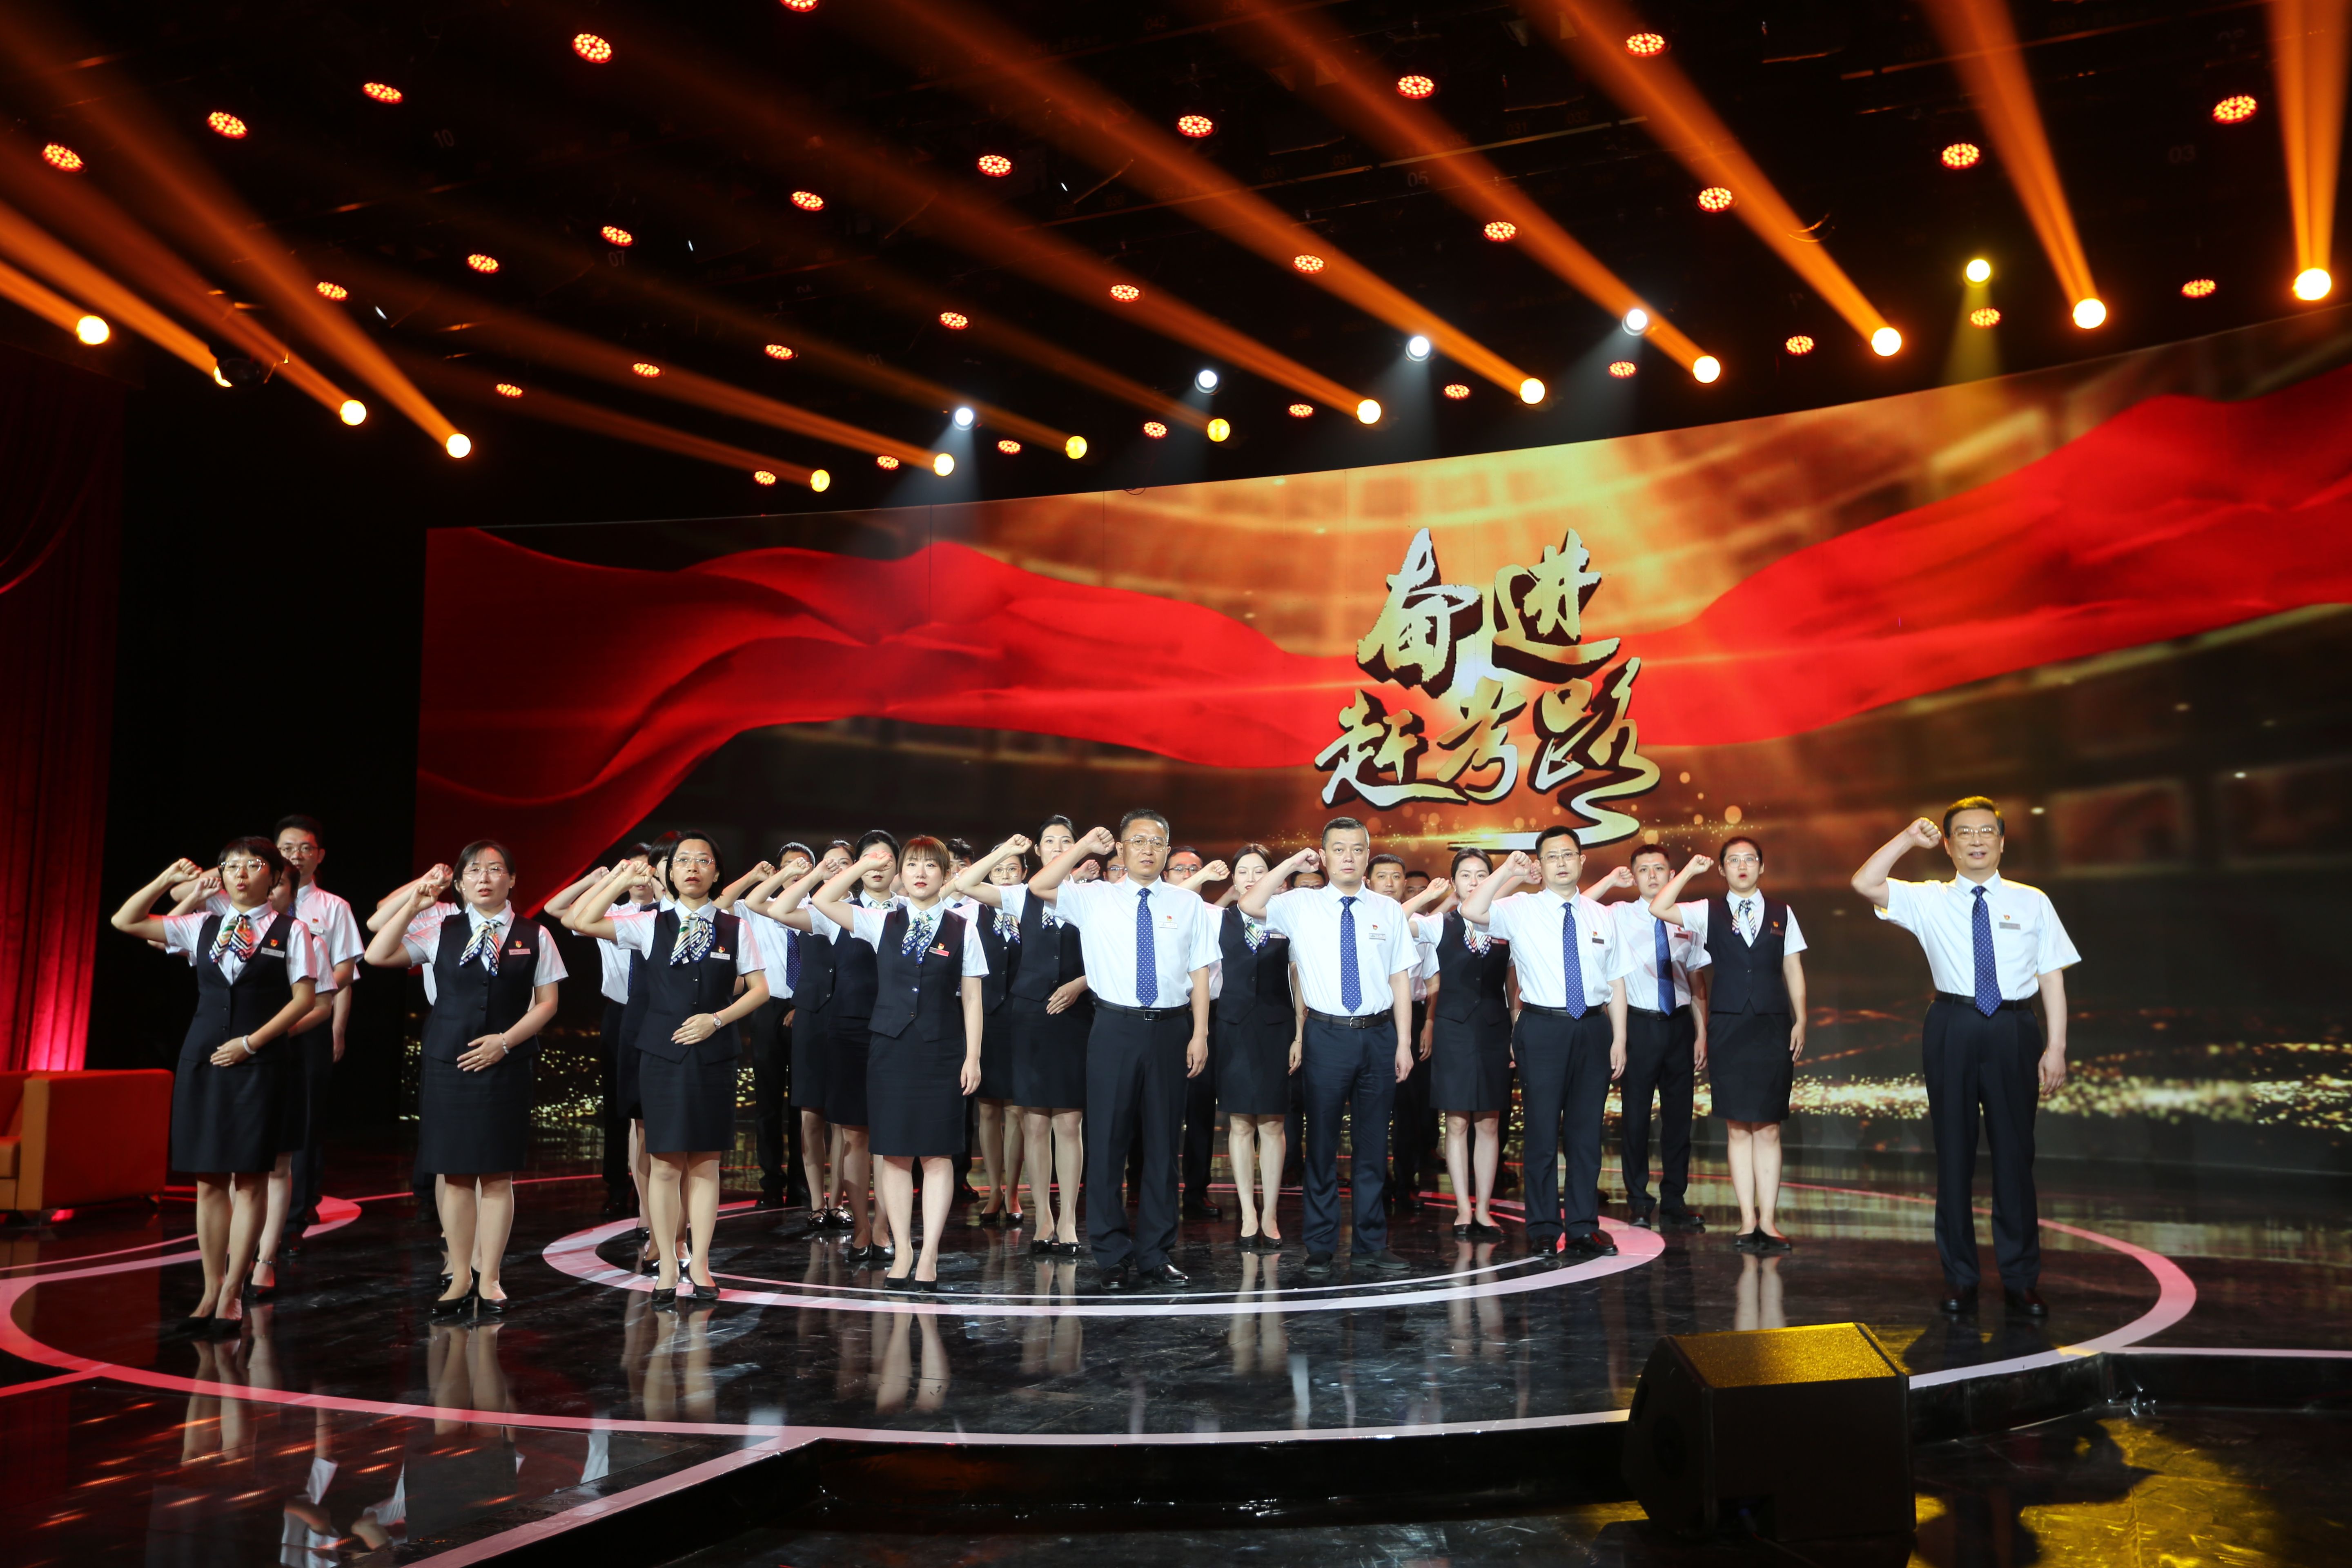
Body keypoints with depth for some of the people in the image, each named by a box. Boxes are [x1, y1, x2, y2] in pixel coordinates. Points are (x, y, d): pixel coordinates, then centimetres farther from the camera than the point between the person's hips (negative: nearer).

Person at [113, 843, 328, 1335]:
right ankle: (212, 1290, 15)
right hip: (203, 1059, 4)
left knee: (250, 1179, 0)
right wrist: (167, 880, 0)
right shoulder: (202, 927, 12)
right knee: (209, 1180, 7)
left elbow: (304, 999, -4)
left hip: (259, 1064, -4)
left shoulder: (291, 932, 1)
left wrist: (250, 1042, -10)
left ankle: (232, 1293, 7)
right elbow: (125, 921, 12)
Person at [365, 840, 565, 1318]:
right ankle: (461, 1276, 18)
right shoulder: (440, 930, 6)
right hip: (446, 1063, 1)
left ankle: (488, 1279, 13)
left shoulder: (534, 937, 4)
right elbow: (377, 956, 0)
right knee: (454, 1173, 5)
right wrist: (413, 907, -8)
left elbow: (547, 1001, 4)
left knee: (497, 1174, 2)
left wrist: (505, 1041, -8)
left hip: (505, 1065, -1)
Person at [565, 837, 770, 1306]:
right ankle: (668, 1270, 11)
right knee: (665, 1162, 1)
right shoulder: (650, 925, 4)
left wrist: (717, 1019, -7)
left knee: (705, 1162, 5)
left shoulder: (735, 929, 5)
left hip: (714, 1053, 1)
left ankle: (700, 1266, 13)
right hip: (662, 1052, 0)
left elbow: (759, 988, 6)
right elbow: (580, 921, -3)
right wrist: (619, 880, -4)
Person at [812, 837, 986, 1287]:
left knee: (937, 1155, 0)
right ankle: (903, 1250, 14)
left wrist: (972, 1057, -2)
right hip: (891, 1049, 2)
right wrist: (866, 863, 0)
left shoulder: (962, 929, 3)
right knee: (894, 1154, 4)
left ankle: (930, 1254, 7)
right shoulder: (881, 924, 7)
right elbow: (823, 901, -2)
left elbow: (971, 998, 2)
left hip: (942, 1053, -1)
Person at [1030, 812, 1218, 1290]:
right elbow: (1038, 886, -8)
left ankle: (1155, 1252, 20)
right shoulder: (1095, 898, 5)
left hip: (1170, 1028, 1)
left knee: (1163, 1142, 8)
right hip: (1116, 1028, -1)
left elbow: (1200, 973, 5)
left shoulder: (1189, 904, 8)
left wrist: (1200, 1034, -2)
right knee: (1108, 1140, 1)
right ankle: (1114, 1254, 13)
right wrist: (1085, 845, -5)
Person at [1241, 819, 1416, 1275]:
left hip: (1379, 1035, 2)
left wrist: (1403, 1044, 1)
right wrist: (1293, 863, -8)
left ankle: (1370, 1243, 22)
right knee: (1322, 1142, 6)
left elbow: (1401, 979, 6)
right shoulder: (1301, 905, 1)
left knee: (1373, 1142, 10)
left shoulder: (1389, 911, 7)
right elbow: (1250, 904, -15)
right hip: (1327, 1035, -2)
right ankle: (1320, 1245, 17)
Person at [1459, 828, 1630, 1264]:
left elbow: (1616, 982, 12)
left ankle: (1583, 1226, 20)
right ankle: (1544, 1230, 12)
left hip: (1593, 1028, 3)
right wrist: (1508, 871, -13)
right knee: (1542, 1130, 1)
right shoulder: (1521, 910, 0)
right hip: (1543, 1028, -3)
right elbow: (1472, 911, -20)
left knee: (1586, 1130, 10)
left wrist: (1619, 1039, 6)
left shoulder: (1601, 916, 11)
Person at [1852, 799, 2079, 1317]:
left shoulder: (2032, 902, 8)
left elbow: (2052, 977, 5)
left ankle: (2021, 1279, 16)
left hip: (2014, 1031, 0)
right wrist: (1908, 839, -7)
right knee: (1954, 1152, 5)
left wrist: (2056, 1047, -2)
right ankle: (1959, 1278, 15)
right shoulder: (1928, 901, 7)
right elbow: (1865, 884, -5)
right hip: (1952, 1030, 0)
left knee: (2015, 1152, 5)